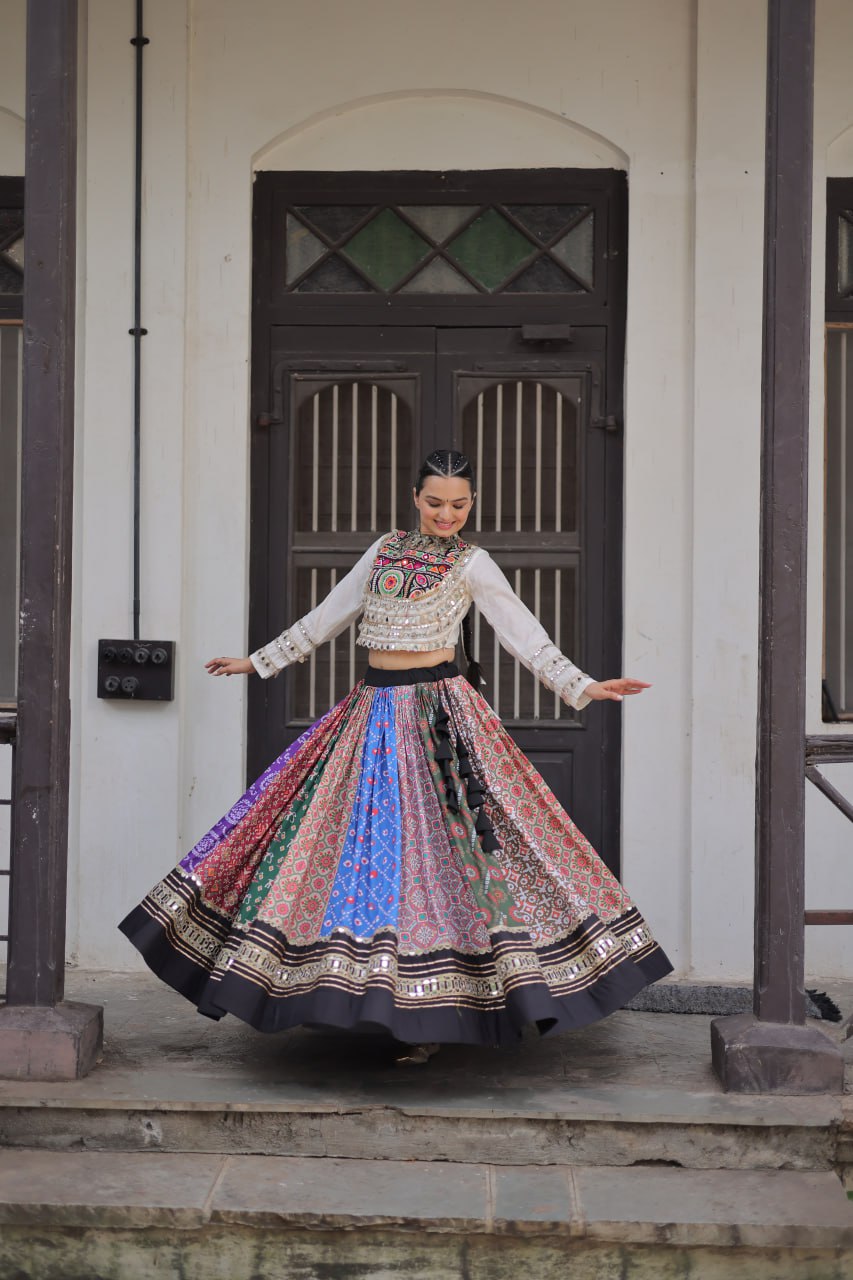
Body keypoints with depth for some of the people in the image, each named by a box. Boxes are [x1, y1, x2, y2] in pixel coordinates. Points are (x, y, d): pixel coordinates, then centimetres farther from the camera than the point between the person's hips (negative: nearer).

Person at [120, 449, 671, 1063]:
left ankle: (438, 1013, 0)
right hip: (375, 709, 5)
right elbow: (328, 615, 20)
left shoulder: (472, 563, 0)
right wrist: (259, 661, 23)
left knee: (438, 846, -7)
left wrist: (582, 686, -16)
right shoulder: (387, 548, 13)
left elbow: (525, 634, -4)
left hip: (439, 713, -5)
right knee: (363, 838, 2)